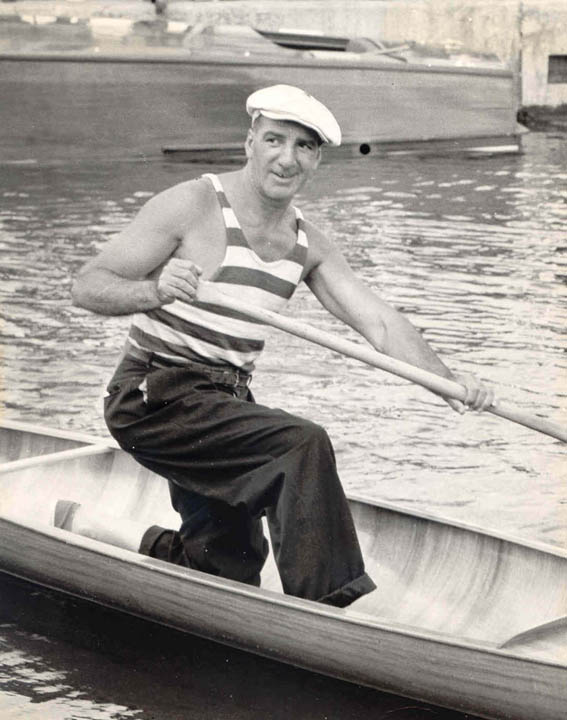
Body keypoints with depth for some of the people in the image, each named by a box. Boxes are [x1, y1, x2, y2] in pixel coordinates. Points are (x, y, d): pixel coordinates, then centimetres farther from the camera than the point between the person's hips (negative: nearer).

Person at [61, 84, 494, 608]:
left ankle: (90, 528, 35)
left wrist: (449, 381, -18)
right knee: (303, 445, -27)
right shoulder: (192, 205, -14)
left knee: (229, 571, 17)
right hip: (156, 398, -8)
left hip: (225, 404, 8)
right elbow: (87, 286, -17)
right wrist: (155, 291, -37)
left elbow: (380, 321, -3)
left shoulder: (308, 244, 6)